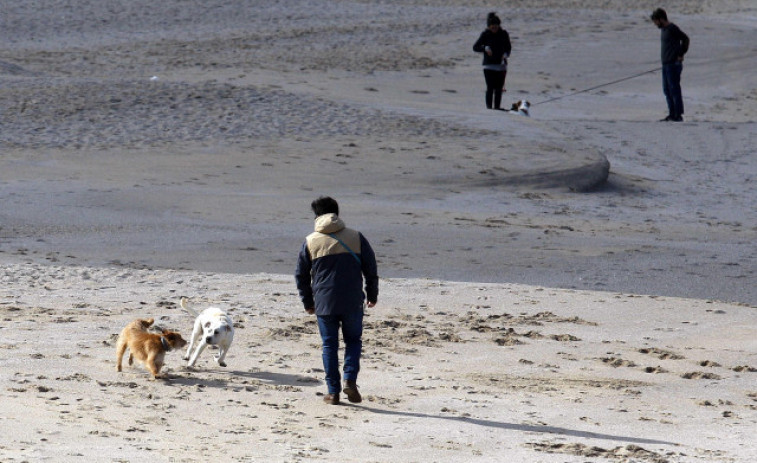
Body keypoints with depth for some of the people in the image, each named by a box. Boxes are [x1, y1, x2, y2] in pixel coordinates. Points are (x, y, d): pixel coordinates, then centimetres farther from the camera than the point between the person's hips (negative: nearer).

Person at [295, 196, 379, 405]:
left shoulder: (310, 242, 2)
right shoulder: (355, 237, 2)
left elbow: (301, 275, 7)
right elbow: (371, 269, 5)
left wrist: (307, 302, 19)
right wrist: (372, 295, 18)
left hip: (323, 302, 0)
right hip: (352, 302, 0)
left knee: (329, 345, 8)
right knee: (353, 340, 14)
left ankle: (333, 391, 6)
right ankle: (350, 380, -6)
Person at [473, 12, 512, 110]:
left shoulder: (504, 34, 3)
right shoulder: (485, 34, -3)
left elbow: (508, 47, 13)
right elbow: (475, 47, -2)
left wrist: (505, 54, -8)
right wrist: (485, 48, -20)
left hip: (501, 65, 3)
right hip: (489, 66, -3)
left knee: (499, 88, 3)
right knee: (490, 87, -11)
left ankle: (497, 107, 11)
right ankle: (489, 107, -8)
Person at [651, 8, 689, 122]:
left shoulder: (672, 28, -12)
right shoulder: (664, 29, 15)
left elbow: (685, 39, -15)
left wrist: (681, 54, -12)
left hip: (673, 64, -10)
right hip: (666, 64, 10)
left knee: (674, 89, -7)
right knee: (667, 90, 11)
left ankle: (678, 115, -4)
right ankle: (672, 114, 16)